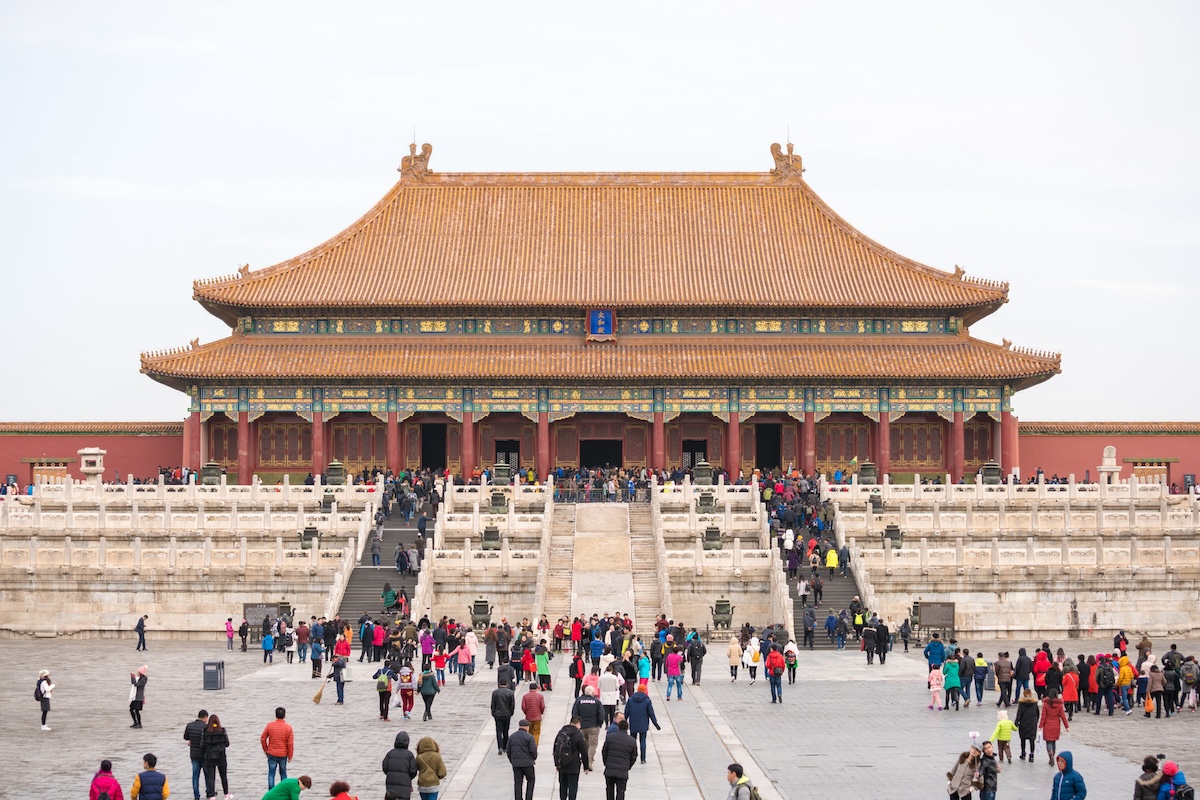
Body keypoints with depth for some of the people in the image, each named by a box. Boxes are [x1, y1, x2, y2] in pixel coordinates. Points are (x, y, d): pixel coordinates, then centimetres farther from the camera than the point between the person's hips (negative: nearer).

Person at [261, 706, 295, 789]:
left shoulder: (269, 725, -7)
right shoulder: (288, 727, -10)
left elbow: (263, 739, -1)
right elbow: (290, 743, -9)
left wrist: (266, 750, 12)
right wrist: (290, 755, 2)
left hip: (271, 754, 0)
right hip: (283, 755, 0)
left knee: (271, 773, 6)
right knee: (283, 773, 15)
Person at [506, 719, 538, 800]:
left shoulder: (512, 737, 7)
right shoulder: (529, 737, -9)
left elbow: (508, 751, 9)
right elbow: (533, 750, -12)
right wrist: (534, 758, 7)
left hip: (515, 763, 4)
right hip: (527, 763, -4)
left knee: (517, 782, 7)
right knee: (531, 780, 11)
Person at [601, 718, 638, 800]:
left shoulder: (609, 737, -3)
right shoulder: (632, 741, -2)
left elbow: (604, 752, 4)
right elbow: (634, 757, 5)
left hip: (609, 770, 1)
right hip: (623, 772, -1)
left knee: (609, 789, 18)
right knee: (620, 791, 3)